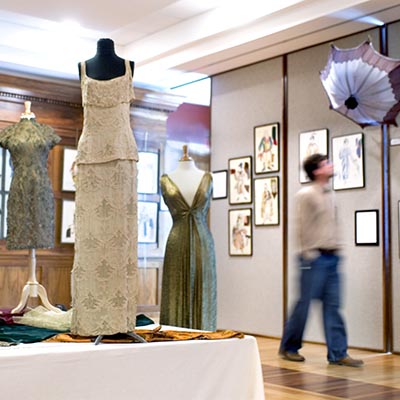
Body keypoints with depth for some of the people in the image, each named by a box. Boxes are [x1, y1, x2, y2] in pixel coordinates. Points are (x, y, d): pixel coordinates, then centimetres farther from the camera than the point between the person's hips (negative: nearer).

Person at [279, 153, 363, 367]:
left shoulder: (328, 196, 15)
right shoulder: (306, 195, -8)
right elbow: (302, 227, -11)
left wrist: (335, 249, 12)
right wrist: (308, 254, -13)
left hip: (331, 258, 7)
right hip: (314, 258, -7)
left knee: (333, 306, 5)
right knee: (305, 304, 1)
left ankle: (338, 353, 6)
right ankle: (289, 347, 16)